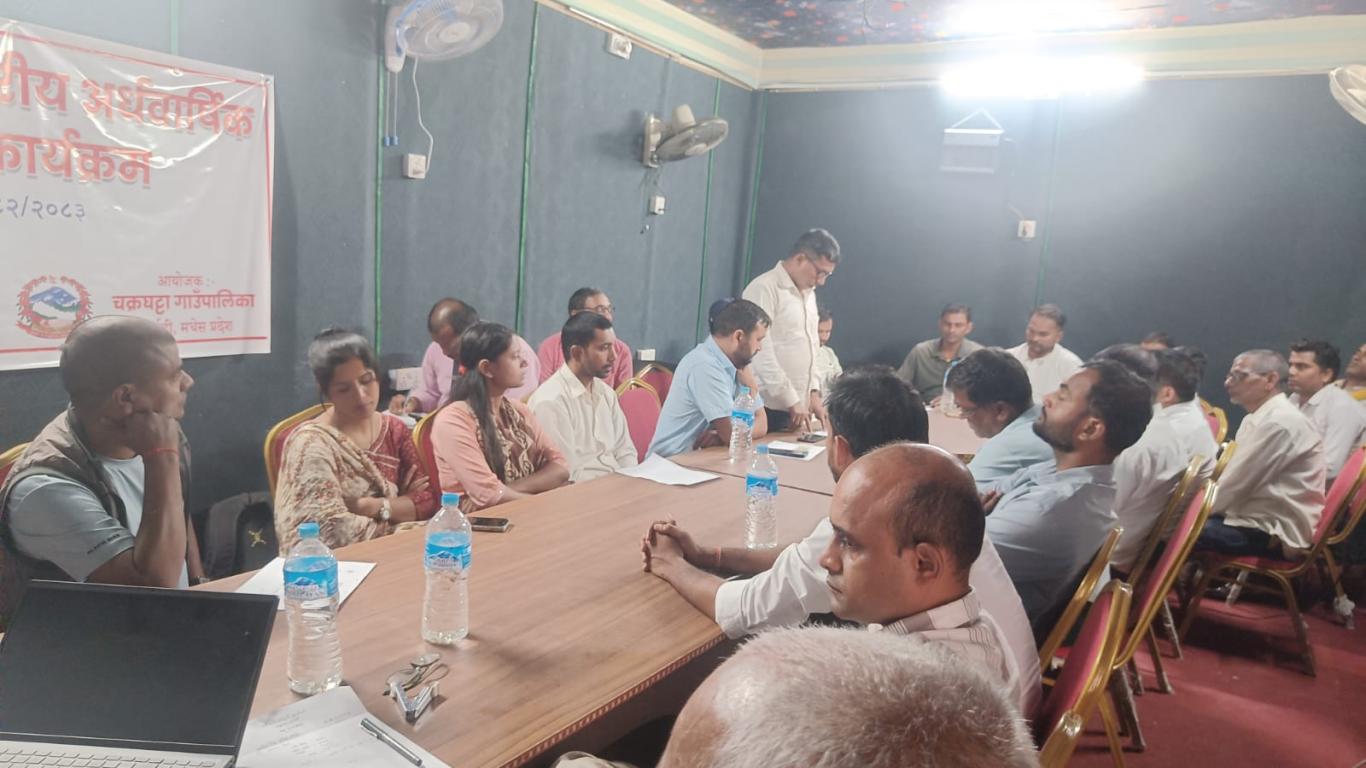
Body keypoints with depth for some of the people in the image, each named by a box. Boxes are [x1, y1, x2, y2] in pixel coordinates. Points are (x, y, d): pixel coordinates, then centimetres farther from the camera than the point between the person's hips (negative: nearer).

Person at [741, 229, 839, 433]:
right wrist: (792, 401, -16)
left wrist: (813, 392, 7)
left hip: (797, 408, 8)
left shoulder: (809, 293, 16)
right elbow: (762, 353, -17)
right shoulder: (764, 289, -11)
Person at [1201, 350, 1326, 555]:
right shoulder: (1258, 418, 13)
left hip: (1273, 532, -10)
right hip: (1259, 519, 10)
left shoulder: (1279, 422, -19)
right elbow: (1234, 479, 14)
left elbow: (1235, 485, -20)